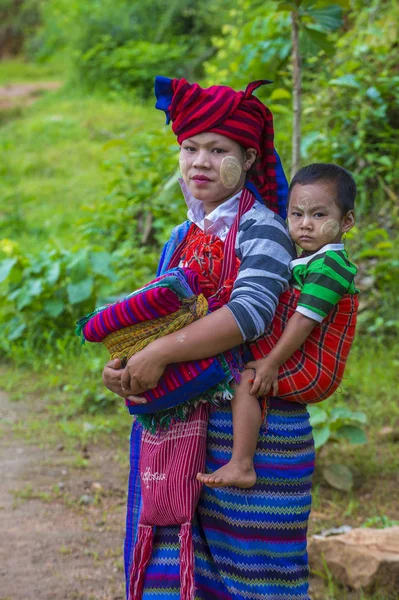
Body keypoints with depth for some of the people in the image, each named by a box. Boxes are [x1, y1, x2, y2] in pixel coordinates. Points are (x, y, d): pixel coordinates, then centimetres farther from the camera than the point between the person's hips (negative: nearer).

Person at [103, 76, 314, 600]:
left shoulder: (261, 229, -8)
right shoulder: (183, 239, 15)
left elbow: (250, 311, -23)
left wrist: (160, 354, -24)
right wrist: (122, 368, -1)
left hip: (251, 423, -6)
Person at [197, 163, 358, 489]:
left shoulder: (328, 266, -18)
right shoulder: (307, 261, 15)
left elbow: (304, 320, -24)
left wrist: (272, 364, -23)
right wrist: (271, 361, 16)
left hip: (313, 370, -11)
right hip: (302, 365, 11)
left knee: (245, 379, -22)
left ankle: (241, 466, -23)